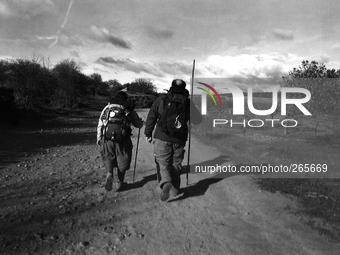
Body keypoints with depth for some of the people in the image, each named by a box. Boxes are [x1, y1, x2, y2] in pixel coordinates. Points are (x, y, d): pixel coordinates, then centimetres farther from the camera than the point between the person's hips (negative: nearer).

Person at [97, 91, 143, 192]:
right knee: (122, 160, 13)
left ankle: (109, 174, -4)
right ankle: (119, 183, 20)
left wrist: (99, 138, 18)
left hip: (107, 138, 2)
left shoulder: (107, 108, 12)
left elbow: (100, 124, 10)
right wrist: (140, 121, 34)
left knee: (109, 157, 21)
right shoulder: (128, 109, 6)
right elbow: (139, 125, 11)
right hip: (122, 139, -2)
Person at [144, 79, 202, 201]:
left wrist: (148, 133, 10)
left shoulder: (162, 99, 1)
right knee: (176, 163, 15)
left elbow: (151, 117, 1)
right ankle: (174, 190, 22)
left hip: (162, 137, -2)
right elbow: (197, 120, 11)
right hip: (179, 139, 2)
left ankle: (166, 183, -22)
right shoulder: (188, 102, 4)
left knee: (162, 161, 4)